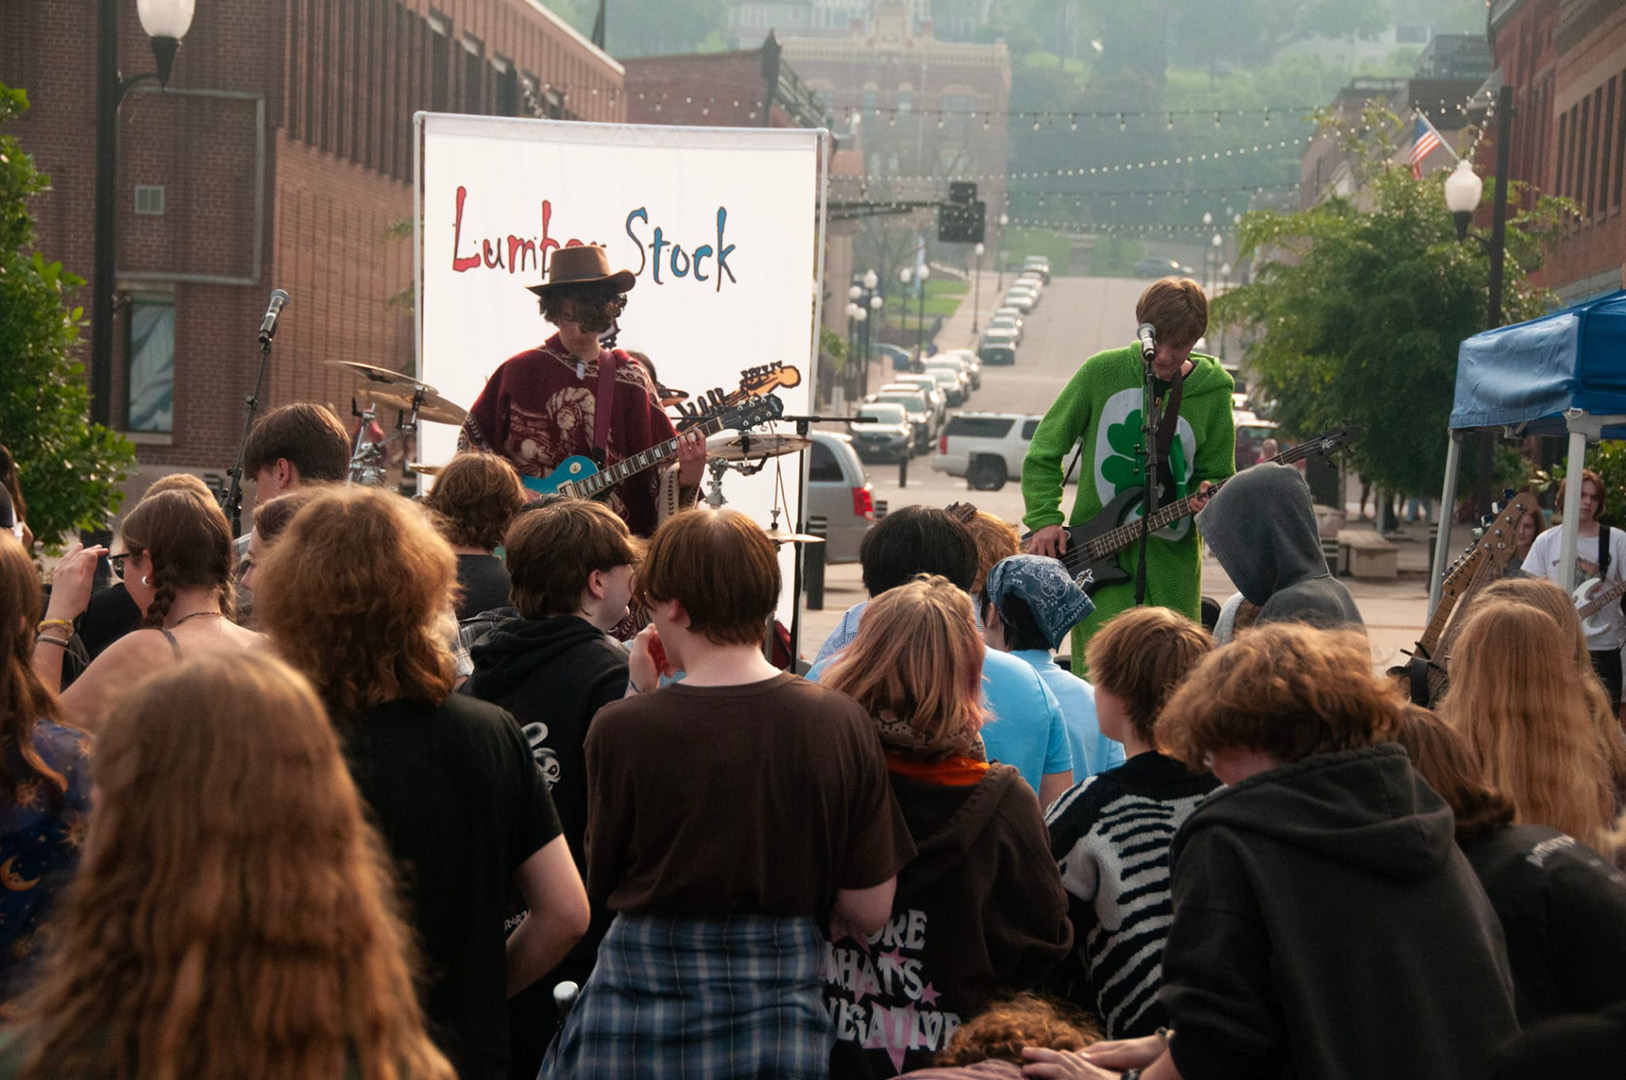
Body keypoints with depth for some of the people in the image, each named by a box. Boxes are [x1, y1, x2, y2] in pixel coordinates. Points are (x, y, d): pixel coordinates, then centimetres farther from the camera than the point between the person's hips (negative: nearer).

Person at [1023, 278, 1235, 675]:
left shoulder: (1213, 392, 3)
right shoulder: (1102, 372, -1)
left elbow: (1218, 475, 10)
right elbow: (1043, 453, 7)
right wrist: (1045, 520, -4)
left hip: (1172, 557, 2)